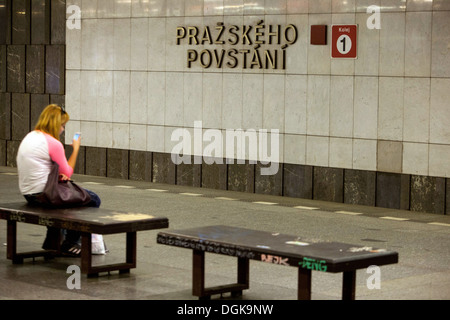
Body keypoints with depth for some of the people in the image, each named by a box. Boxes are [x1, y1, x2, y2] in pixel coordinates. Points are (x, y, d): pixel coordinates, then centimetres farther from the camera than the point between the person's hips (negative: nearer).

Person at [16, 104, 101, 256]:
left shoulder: (28, 138, 9)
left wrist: (56, 175, 5)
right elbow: (68, 173, -8)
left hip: (28, 194, 9)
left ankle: (52, 241, 40)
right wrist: (76, 149, 1)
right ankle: (70, 244, 12)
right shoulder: (53, 143, -17)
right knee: (94, 200, 2)